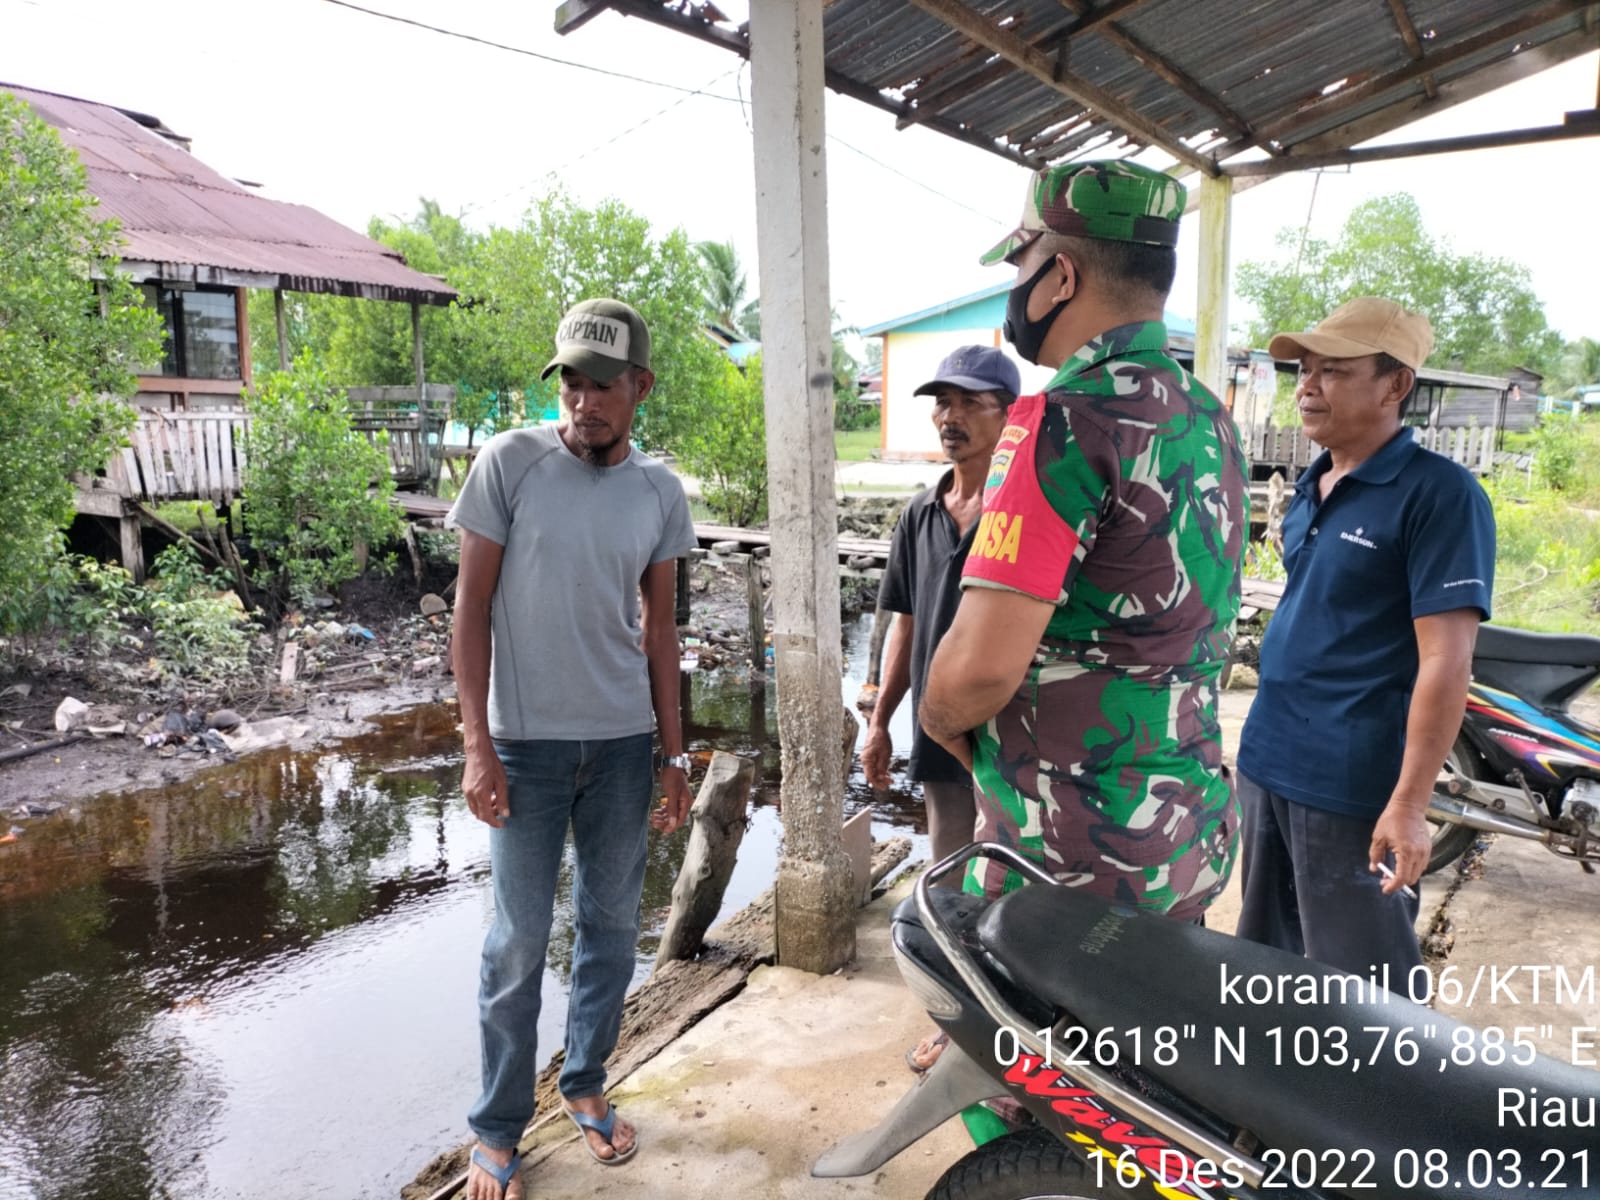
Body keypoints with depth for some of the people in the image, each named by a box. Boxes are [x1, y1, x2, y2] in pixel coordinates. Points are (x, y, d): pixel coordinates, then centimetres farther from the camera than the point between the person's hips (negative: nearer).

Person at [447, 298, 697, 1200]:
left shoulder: (660, 490, 2)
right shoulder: (510, 463, -8)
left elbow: (659, 624, 7)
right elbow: (473, 604, -5)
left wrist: (673, 753, 7)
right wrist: (477, 742, -10)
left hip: (625, 742, 3)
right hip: (526, 743, -3)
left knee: (613, 924, 14)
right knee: (520, 939, 6)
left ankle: (586, 1084, 36)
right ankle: (499, 1128, 25)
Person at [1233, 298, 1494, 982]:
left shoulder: (1439, 493, -13)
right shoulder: (1311, 488, 11)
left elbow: (1445, 662, -17)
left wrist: (1409, 804, -20)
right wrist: (1264, 742, 17)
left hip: (1351, 785, -7)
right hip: (1265, 763, 8)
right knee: (1261, 966, 21)